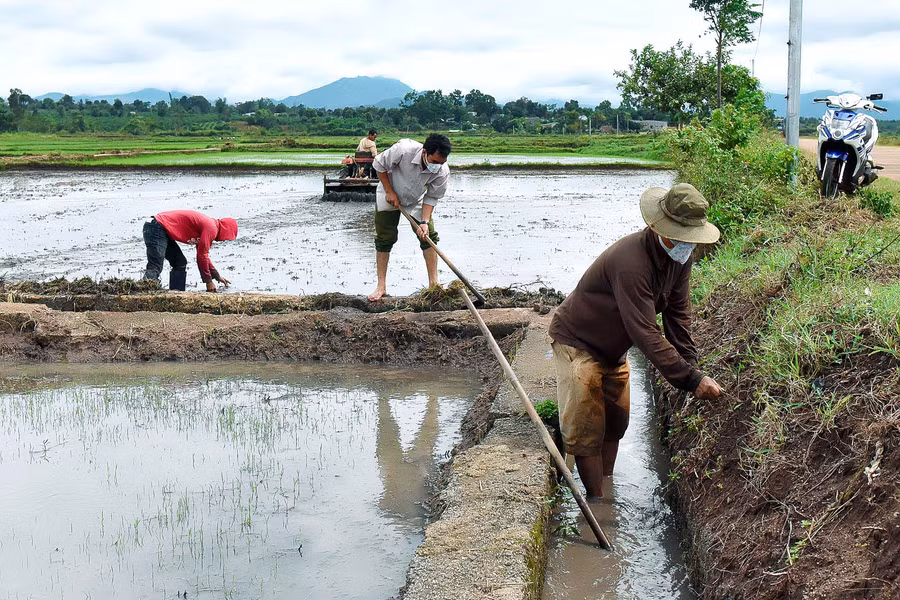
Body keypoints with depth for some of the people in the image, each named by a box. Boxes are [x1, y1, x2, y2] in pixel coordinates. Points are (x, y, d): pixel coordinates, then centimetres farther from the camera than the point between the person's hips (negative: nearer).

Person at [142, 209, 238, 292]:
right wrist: (208, 281, -5)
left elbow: (203, 254, 29)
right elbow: (202, 256, -13)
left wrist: (217, 276, 33)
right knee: (155, 268, -18)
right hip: (157, 229, -10)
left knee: (180, 263, 12)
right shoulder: (211, 228, -12)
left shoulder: (207, 224, 19)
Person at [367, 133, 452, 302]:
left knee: (429, 236, -6)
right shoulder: (403, 150, -38)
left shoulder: (443, 172, -28)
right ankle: (381, 286, 7)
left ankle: (434, 283, 1)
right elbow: (379, 165, -21)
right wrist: (390, 192, -21)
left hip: (416, 202, 2)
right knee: (384, 239, -1)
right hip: (389, 197, -2)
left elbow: (431, 197, -16)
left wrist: (424, 222, -29)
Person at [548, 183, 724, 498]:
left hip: (613, 348, 9)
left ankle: (606, 491, 29)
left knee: (616, 422, 14)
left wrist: (690, 368, -13)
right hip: (577, 342, -8)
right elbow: (645, 333, -40)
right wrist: (691, 379, -40)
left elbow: (678, 315, -4)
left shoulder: (679, 254, -11)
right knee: (586, 430, -9)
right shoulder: (632, 262, -39)